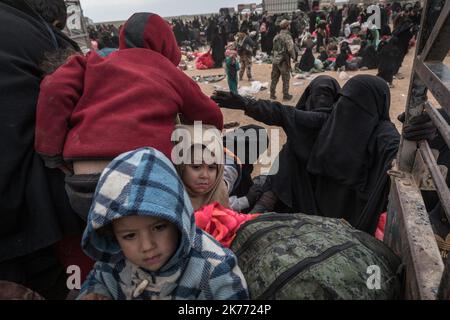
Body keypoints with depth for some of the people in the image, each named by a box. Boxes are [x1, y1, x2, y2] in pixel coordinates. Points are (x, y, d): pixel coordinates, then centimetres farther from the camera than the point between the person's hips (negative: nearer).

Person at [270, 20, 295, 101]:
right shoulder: (287, 36, -13)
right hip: (284, 61, -6)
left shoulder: (276, 36, 9)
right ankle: (286, 95, 9)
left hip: (275, 60, 6)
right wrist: (293, 56, -6)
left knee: (274, 78, 12)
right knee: (286, 79, 3)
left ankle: (272, 94, 16)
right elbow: (290, 48, -20)